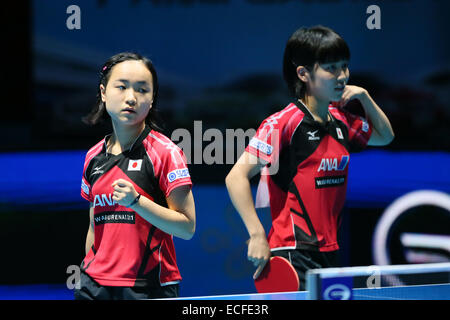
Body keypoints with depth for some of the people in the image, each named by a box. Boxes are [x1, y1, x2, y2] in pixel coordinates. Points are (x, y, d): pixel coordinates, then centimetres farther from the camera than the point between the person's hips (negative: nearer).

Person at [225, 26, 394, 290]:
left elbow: (385, 136, 31)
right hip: (293, 255, -7)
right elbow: (236, 177, -16)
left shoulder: (341, 121, 11)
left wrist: (364, 96, 13)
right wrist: (258, 236, -22)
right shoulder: (283, 123, -12)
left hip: (331, 253, 7)